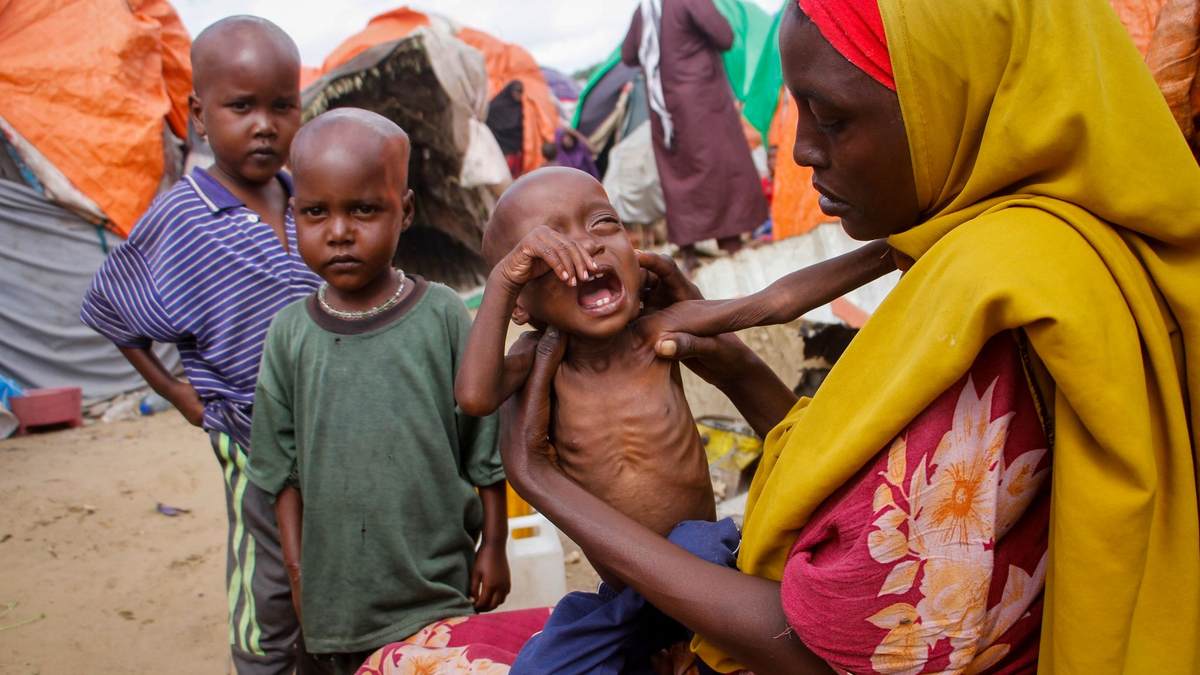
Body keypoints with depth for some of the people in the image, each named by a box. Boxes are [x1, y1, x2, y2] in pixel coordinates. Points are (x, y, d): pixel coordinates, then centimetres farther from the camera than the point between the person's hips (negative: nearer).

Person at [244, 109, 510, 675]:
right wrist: (297, 569, 5)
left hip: (439, 584, -2)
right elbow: (283, 466, 4)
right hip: (335, 587, 2)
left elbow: (486, 444, -4)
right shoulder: (290, 332, -4)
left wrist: (494, 546, 1)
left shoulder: (442, 316, -10)